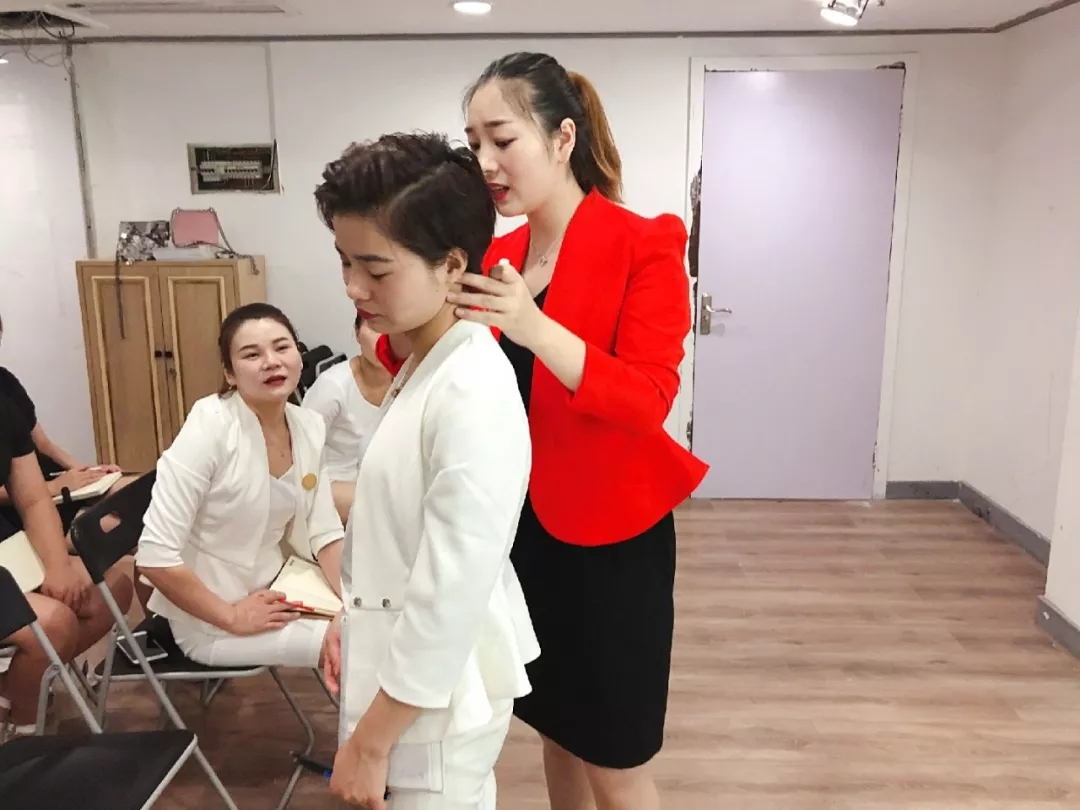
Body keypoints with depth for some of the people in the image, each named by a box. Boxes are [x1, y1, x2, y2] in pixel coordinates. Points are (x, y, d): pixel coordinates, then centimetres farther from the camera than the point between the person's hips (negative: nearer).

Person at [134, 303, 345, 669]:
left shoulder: (310, 427, -4)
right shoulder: (210, 428, -23)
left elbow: (325, 531, 2)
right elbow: (155, 556, -24)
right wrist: (231, 618, -18)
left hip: (271, 589, 6)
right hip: (209, 622, -6)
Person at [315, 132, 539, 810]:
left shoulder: (473, 396, -27)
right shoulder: (425, 367, 3)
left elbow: (450, 594, -25)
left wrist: (371, 739, -17)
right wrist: (353, 617, 14)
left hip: (433, 698, -8)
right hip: (405, 676, 8)